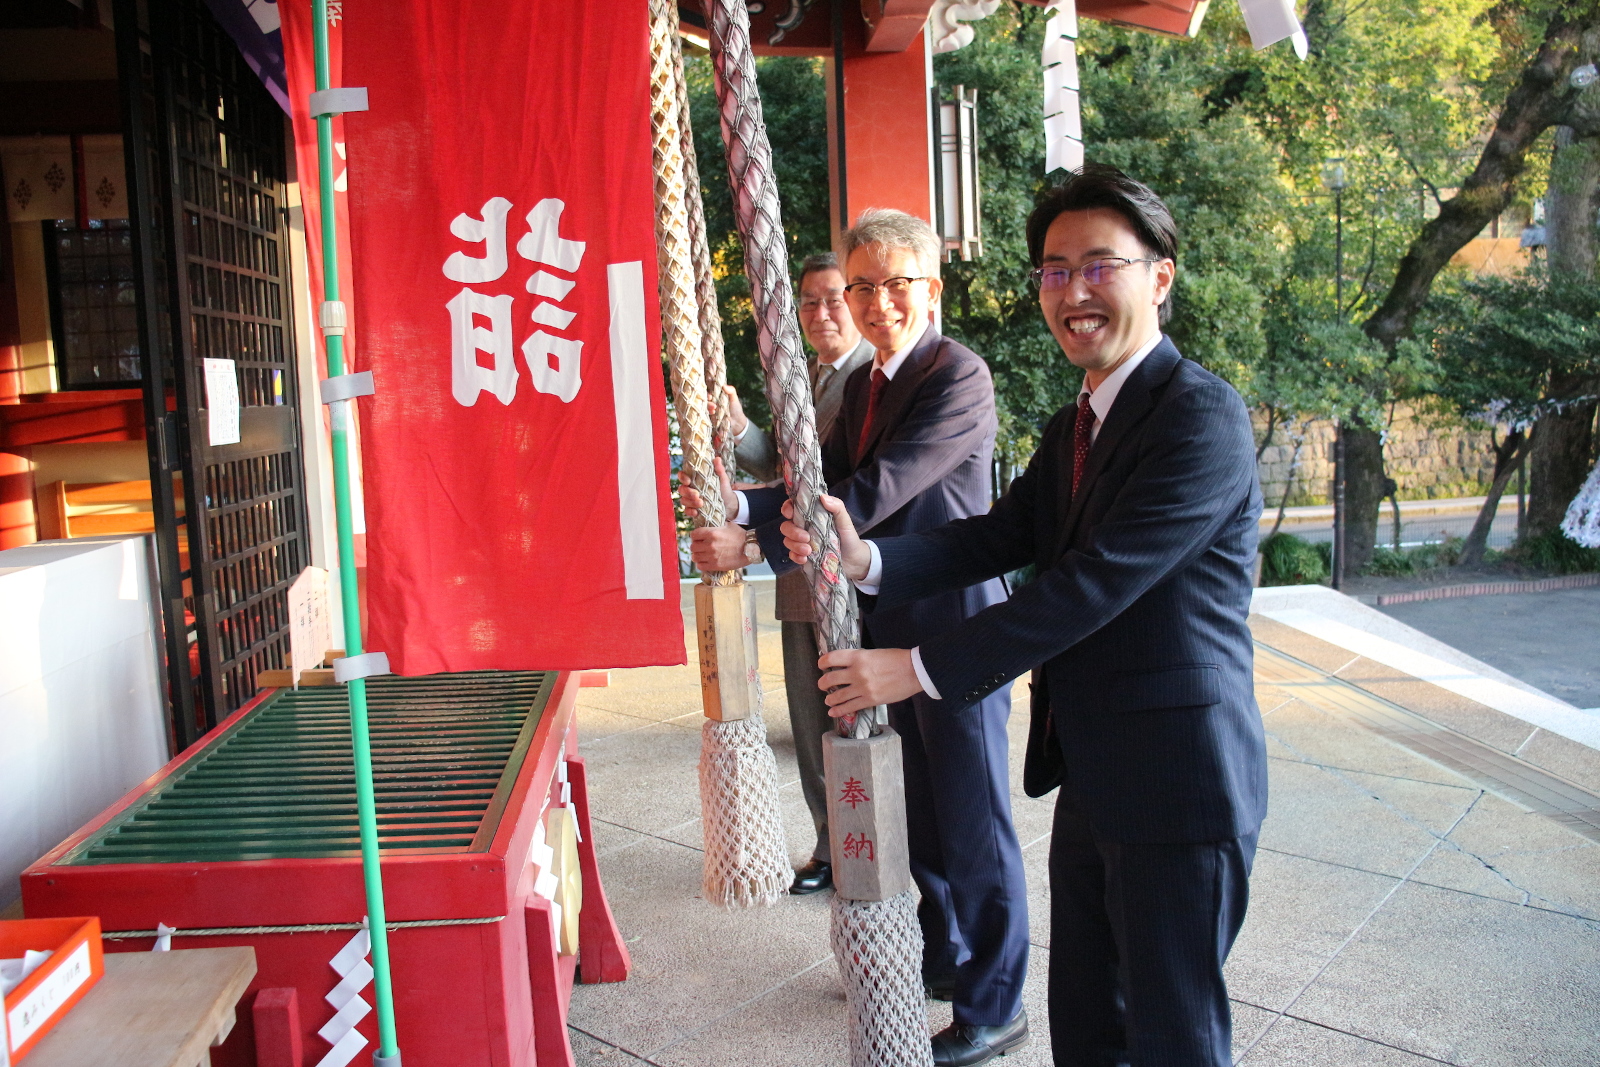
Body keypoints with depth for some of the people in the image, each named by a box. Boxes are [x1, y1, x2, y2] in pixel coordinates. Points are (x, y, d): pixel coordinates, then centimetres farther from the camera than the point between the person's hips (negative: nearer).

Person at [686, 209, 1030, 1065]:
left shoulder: (959, 377, -16)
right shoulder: (861, 384, 13)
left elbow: (874, 493, -25)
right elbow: (829, 484, 4)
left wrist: (748, 521, -27)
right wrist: (745, 509, -15)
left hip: (955, 632, -8)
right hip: (889, 629, 9)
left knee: (974, 825, 4)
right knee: (920, 817, 22)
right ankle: (945, 957, 41)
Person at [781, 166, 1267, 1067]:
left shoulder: (1203, 417, -18)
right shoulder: (1073, 427, 13)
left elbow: (1092, 584, -24)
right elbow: (999, 538, 4)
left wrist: (920, 670, -21)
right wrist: (864, 557, -14)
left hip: (1176, 787, -8)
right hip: (1090, 779, 9)